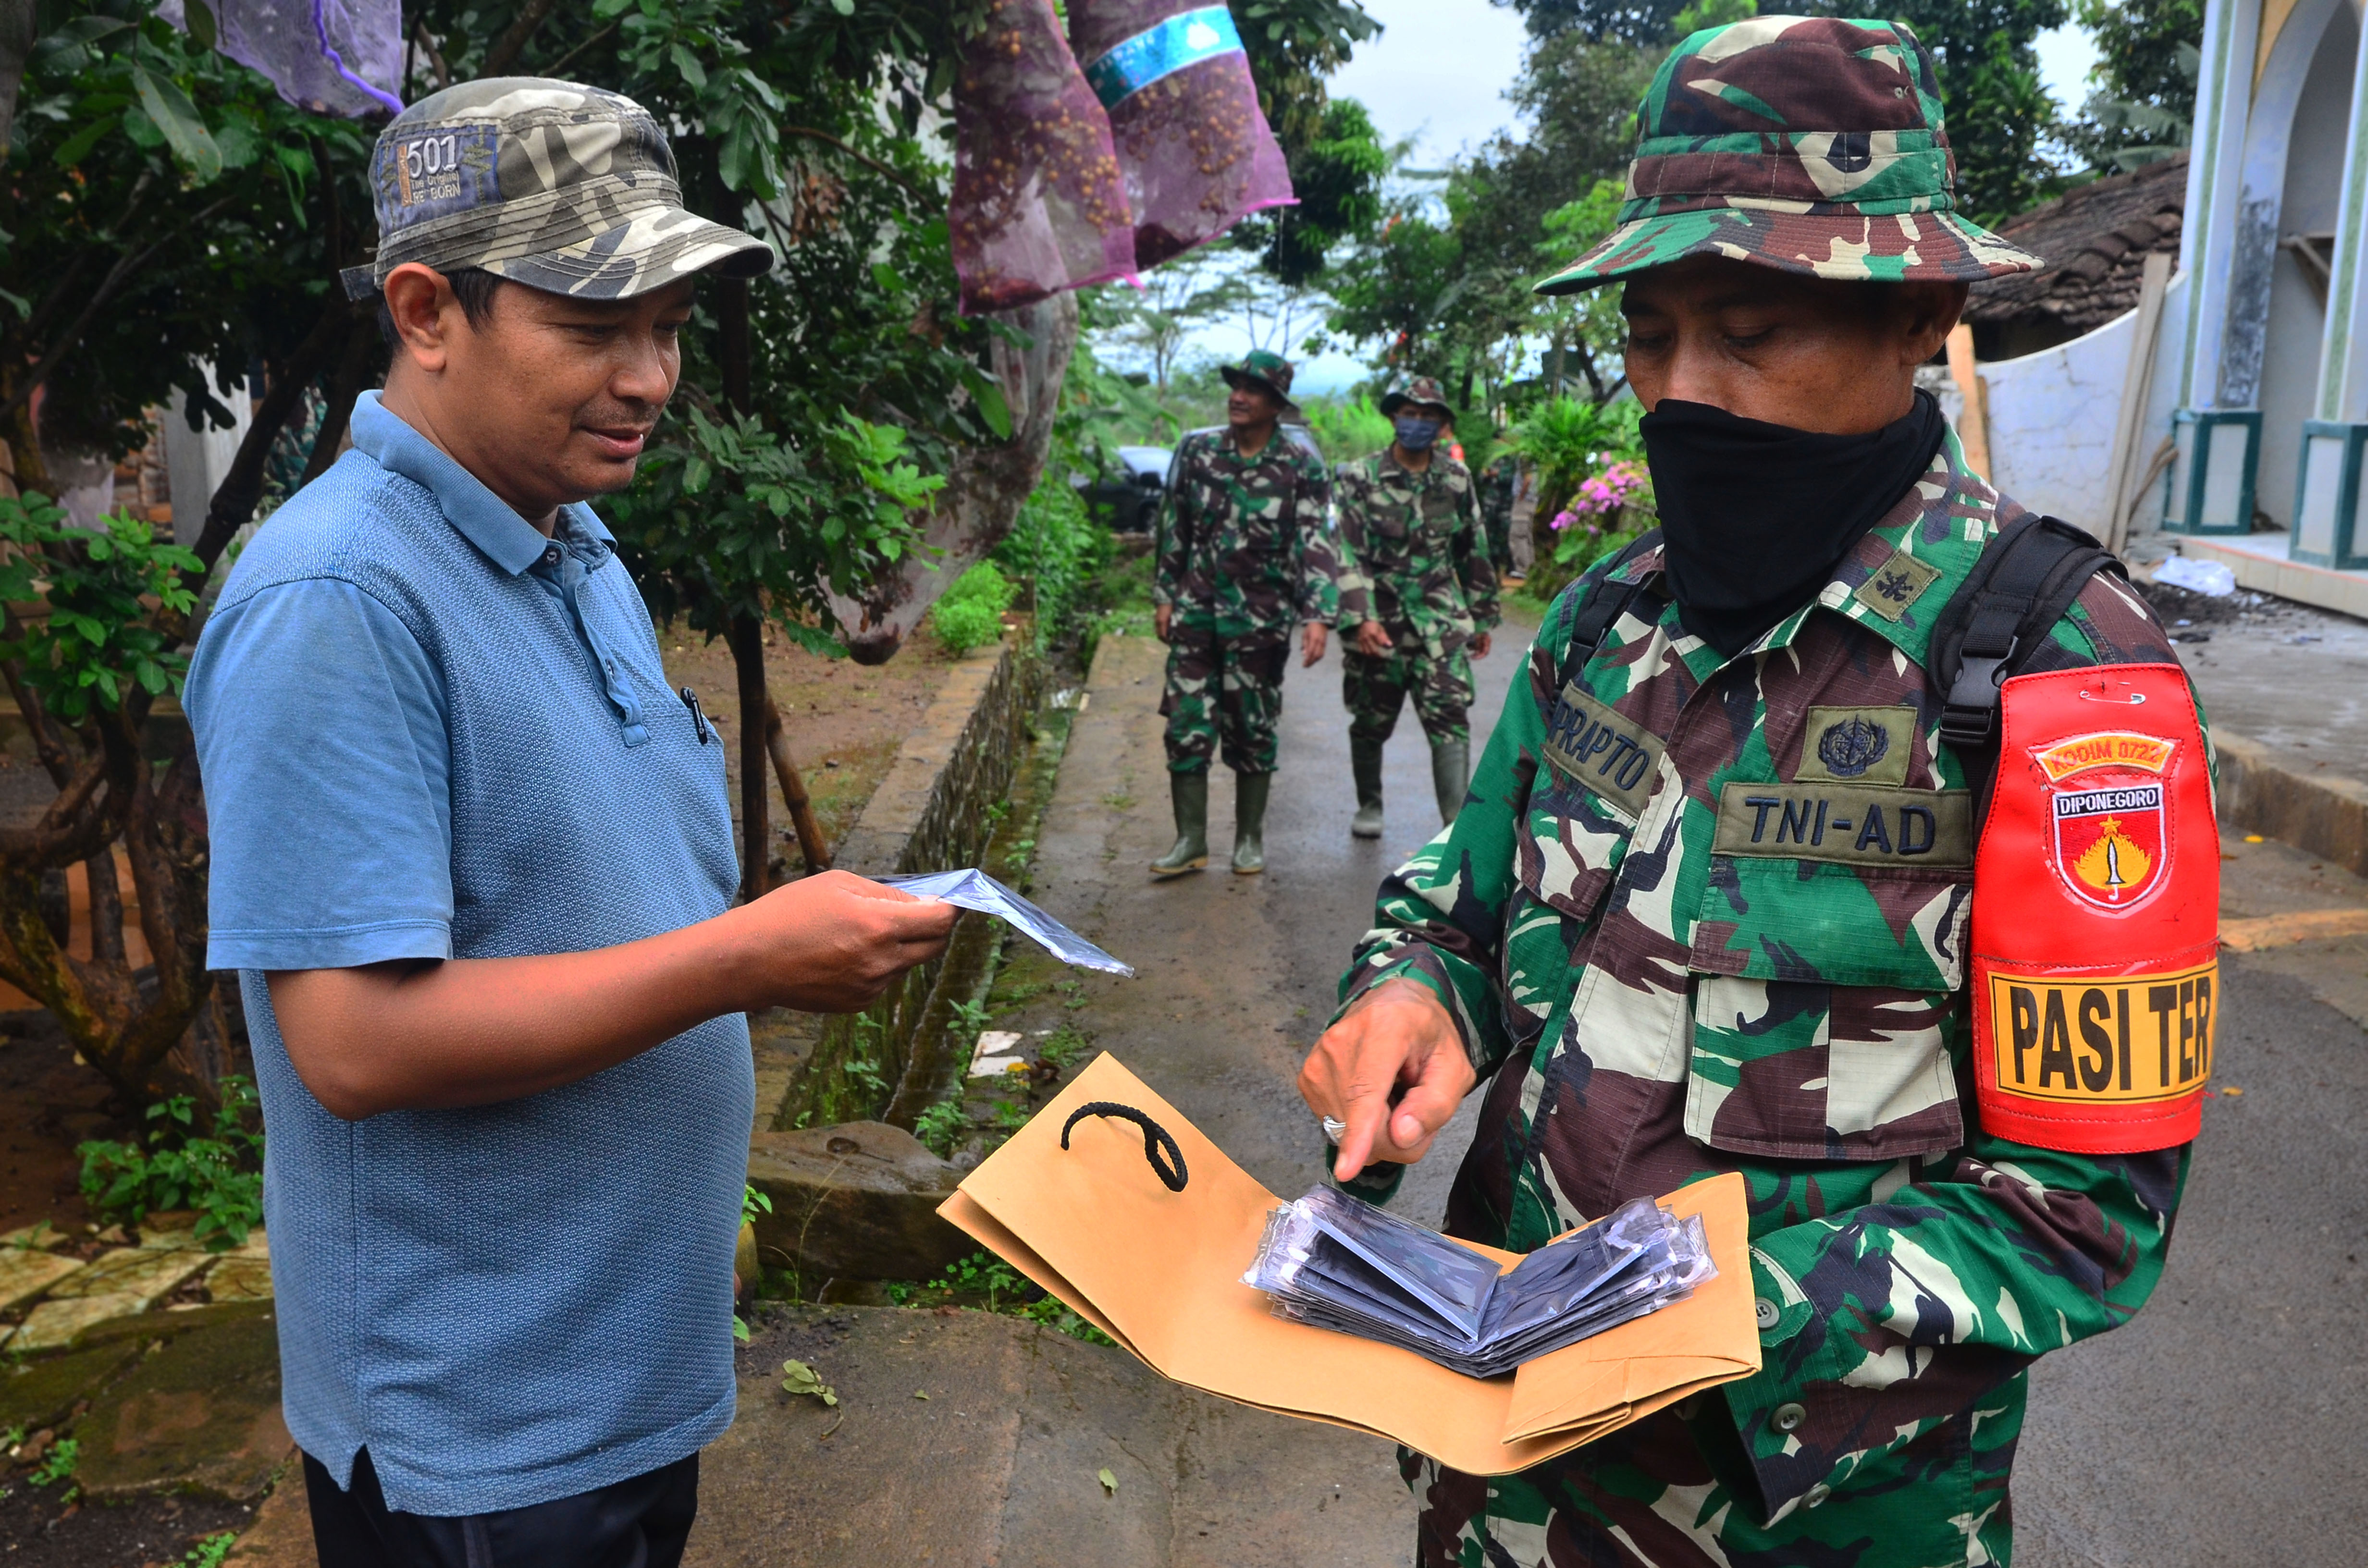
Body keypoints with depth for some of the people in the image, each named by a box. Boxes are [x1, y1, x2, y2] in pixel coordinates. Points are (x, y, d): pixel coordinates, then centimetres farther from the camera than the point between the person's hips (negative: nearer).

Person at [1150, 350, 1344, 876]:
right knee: (1187, 726, 0)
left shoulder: (1302, 467, -3)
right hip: (1196, 612, 2)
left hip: (1261, 619, -2)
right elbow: (1173, 528, 12)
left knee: (1254, 731, 7)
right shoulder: (1196, 450, 6)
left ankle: (1250, 838, 20)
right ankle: (1191, 841, 9)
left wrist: (1318, 615, -17)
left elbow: (1317, 546, -7)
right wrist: (1164, 596, 10)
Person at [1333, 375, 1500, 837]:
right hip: (1379, 622, -1)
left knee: (1450, 721, -11)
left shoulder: (1457, 479, 7)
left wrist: (1482, 617, 17)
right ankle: (1369, 807, 33)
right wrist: (1360, 617, -20)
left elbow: (1473, 553, 16)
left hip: (1441, 621, 1)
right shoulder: (1360, 478, -3)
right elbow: (1349, 553, -10)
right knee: (1371, 723, 11)